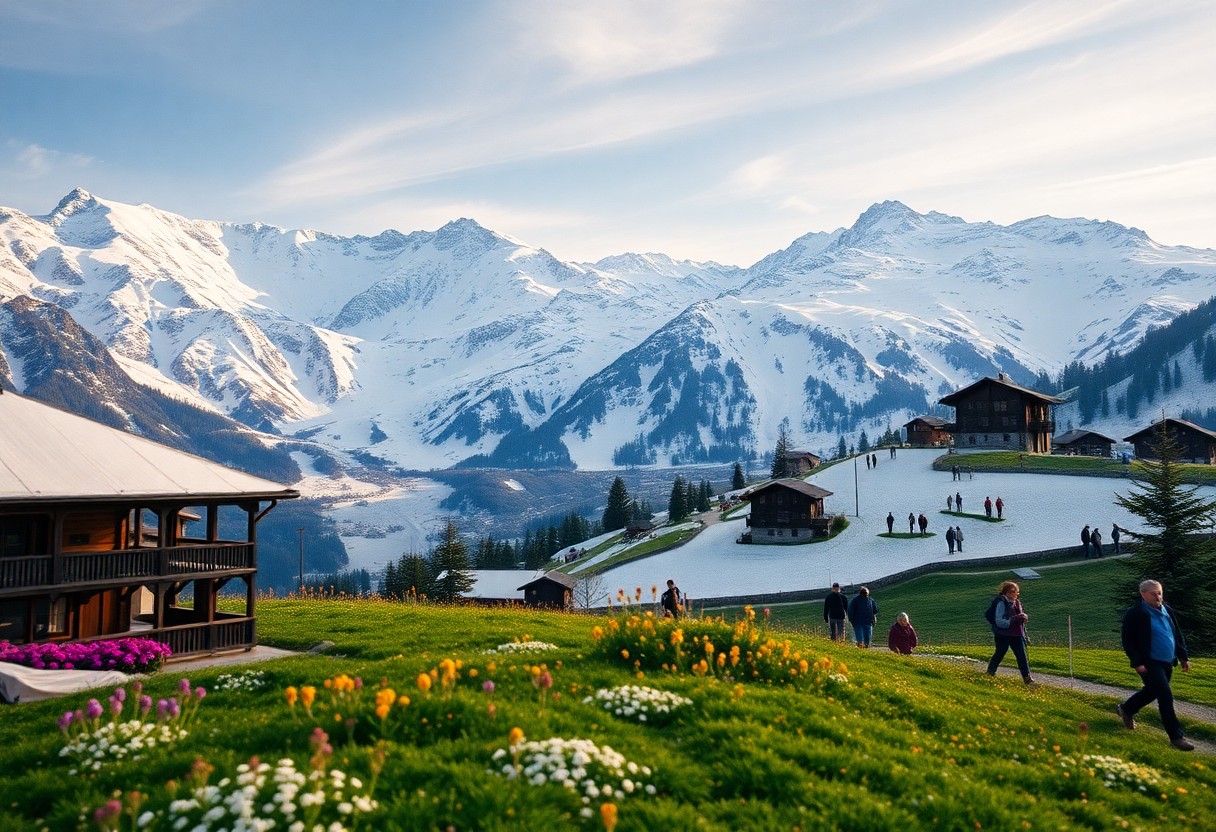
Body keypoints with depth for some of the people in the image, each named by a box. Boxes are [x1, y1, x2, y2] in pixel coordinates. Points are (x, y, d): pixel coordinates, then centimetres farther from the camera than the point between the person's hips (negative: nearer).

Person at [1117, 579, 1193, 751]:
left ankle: (1126, 709, 42)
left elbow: (1178, 635, 18)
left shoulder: (1167, 611, 9)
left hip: (1167, 663, 8)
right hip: (1149, 664, -8)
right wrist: (1137, 663, -19)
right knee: (1166, 696, -11)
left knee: (1152, 691, 19)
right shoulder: (1134, 614, -14)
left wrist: (1183, 657, 14)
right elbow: (1128, 642, -13)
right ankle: (1176, 736, -4)